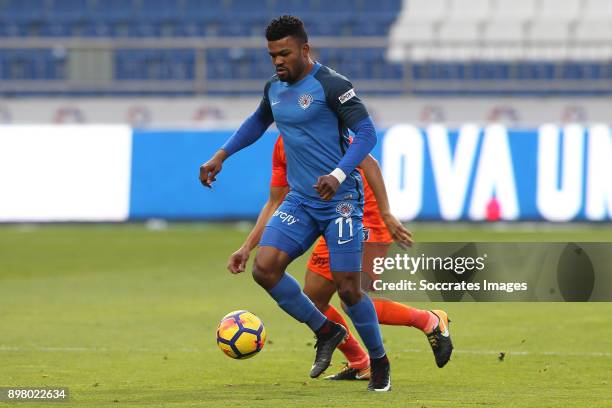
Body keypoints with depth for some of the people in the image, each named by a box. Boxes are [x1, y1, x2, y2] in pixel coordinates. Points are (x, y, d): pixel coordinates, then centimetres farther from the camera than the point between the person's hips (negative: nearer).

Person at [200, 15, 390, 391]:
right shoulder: (275, 88, 9)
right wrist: (222, 155, 21)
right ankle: (326, 332, 8)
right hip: (300, 201, 7)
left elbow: (367, 133, -16)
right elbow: (258, 122, 30)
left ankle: (379, 363, 17)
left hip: (340, 200, -7)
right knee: (264, 268, -11)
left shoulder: (332, 85, -13)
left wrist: (339, 175, -30)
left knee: (347, 288, -7)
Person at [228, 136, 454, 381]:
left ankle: (431, 321, -2)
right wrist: (247, 247, 5)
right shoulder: (282, 145, 8)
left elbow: (367, 163, -25)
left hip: (367, 222, -9)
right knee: (313, 301, 6)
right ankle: (358, 366, 22)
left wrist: (386, 215, -31)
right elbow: (275, 204, 13)